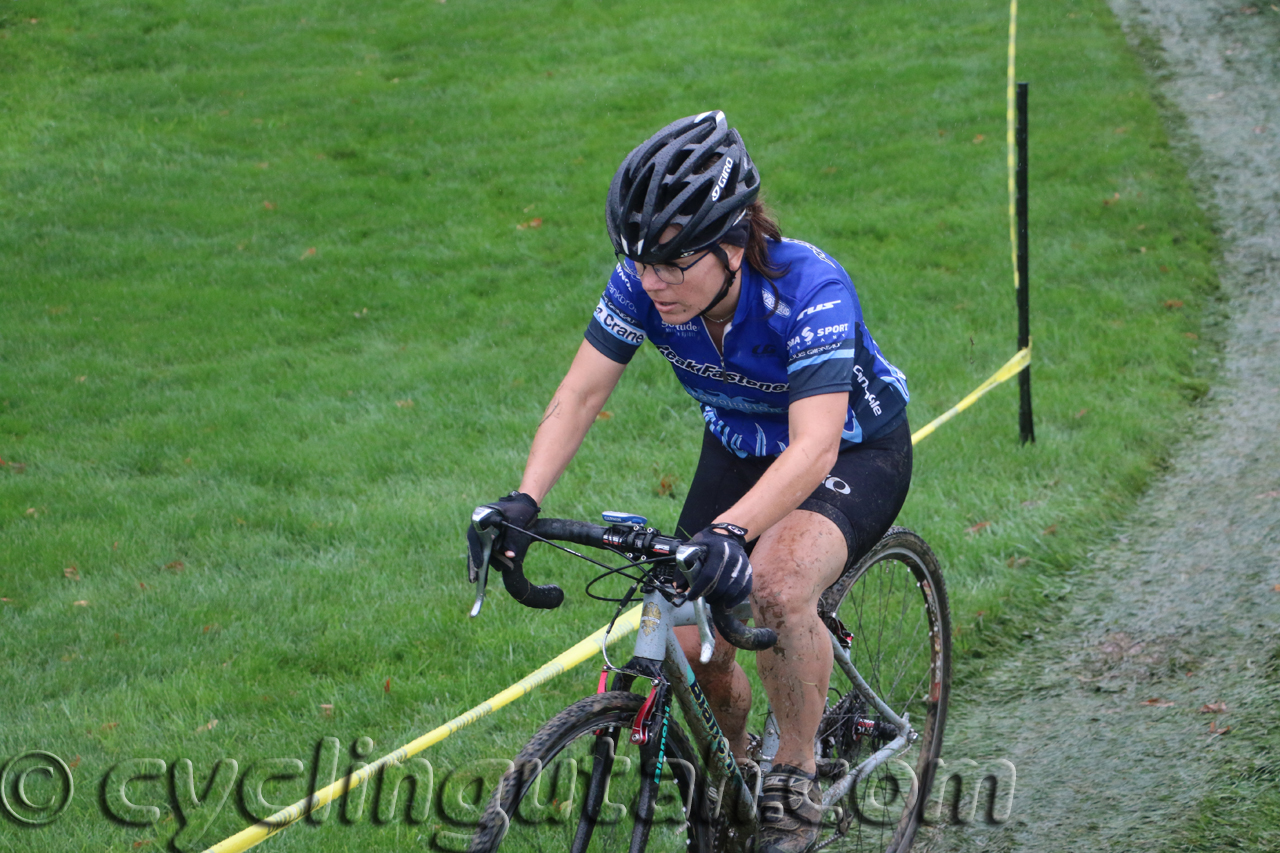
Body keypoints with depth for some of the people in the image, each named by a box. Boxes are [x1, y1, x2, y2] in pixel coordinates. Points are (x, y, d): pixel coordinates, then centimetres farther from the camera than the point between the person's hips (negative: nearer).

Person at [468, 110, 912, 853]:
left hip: (855, 453, -5)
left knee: (777, 585, -34)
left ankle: (796, 778, -11)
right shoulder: (643, 285, -22)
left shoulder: (810, 289, -36)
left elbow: (813, 448, -45)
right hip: (738, 450, 5)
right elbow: (581, 393, -18)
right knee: (692, 645, -9)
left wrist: (728, 534, -60)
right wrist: (524, 501, -35)